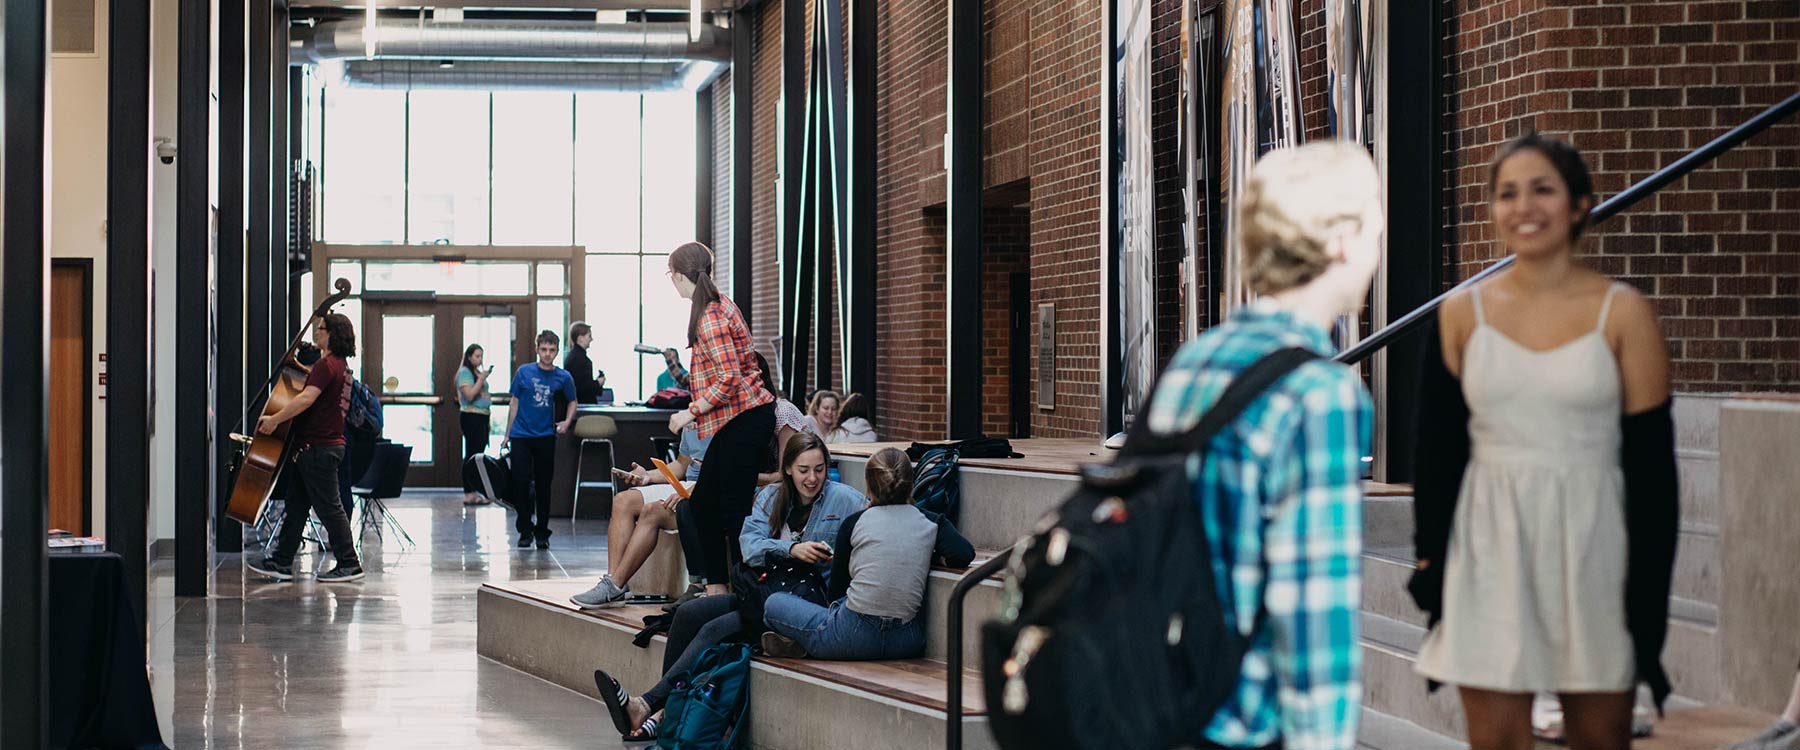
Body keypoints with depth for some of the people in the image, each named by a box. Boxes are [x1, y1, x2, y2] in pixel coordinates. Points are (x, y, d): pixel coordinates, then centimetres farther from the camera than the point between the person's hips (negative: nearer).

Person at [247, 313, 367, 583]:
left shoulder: (326, 365, -17)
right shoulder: (340, 366, 14)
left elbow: (307, 398, -29)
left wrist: (275, 419, -26)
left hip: (319, 447, -10)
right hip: (328, 443, 10)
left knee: (328, 506, -4)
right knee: (296, 503, 13)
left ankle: (349, 565, 1)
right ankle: (282, 562, 17)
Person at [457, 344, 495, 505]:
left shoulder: (478, 372, 18)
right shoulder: (465, 372, -7)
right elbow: (469, 395, -17)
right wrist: (482, 378, -15)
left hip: (482, 416, 9)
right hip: (471, 416, -9)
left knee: (478, 454, 9)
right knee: (472, 454, -11)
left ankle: (474, 492, 13)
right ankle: (469, 495, -12)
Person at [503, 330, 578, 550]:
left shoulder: (563, 377, 1)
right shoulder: (524, 372, -1)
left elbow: (572, 401, 18)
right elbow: (515, 404, 5)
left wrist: (567, 422, 0)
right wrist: (507, 436, 6)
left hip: (546, 437, 1)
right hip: (521, 436, -1)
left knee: (543, 486, 5)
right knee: (521, 483, -4)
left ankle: (542, 533, 15)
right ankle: (525, 530, 7)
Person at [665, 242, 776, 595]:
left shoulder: (710, 318, -17)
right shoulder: (719, 304, 14)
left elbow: (729, 379, -22)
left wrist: (690, 413, -13)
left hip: (744, 419, -10)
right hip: (736, 420, 10)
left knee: (734, 510, -9)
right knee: (703, 502, 12)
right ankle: (716, 588, 16)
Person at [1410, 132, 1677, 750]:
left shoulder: (1622, 313, -2)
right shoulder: (1462, 313, 4)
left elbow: (1652, 462, -3)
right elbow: (1437, 450, 7)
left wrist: (1649, 598, -7)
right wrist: (1431, 561, 1)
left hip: (1589, 543, -1)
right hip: (1490, 547, 1)